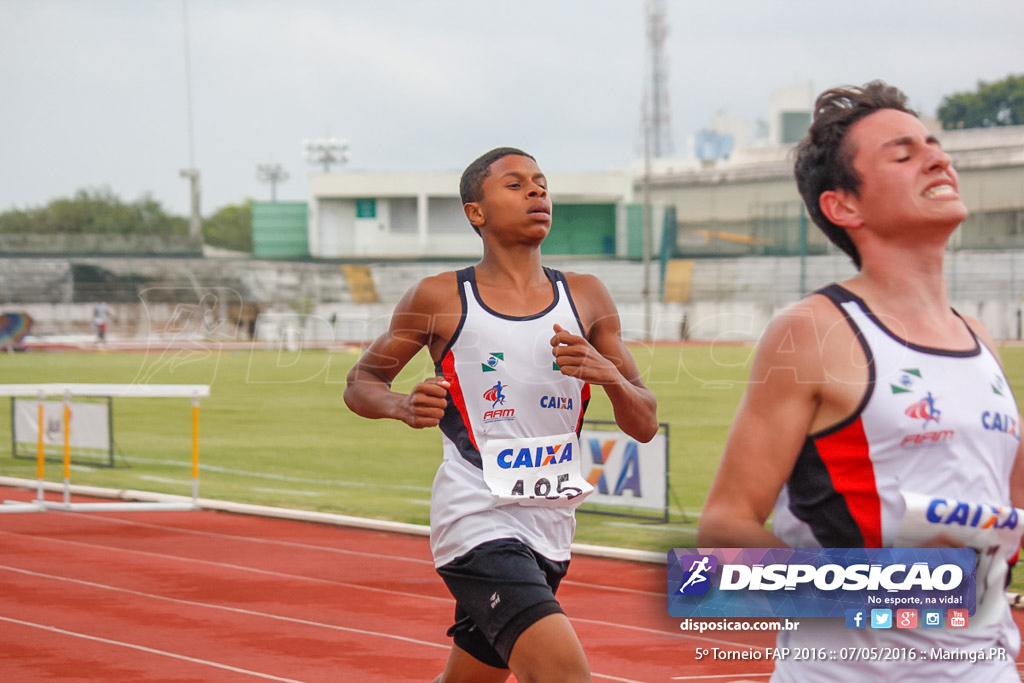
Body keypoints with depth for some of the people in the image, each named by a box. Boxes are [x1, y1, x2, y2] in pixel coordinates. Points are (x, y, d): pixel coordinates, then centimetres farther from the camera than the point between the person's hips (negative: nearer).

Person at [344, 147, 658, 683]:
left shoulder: (585, 298, 8)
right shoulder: (440, 299, -2)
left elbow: (644, 425, 8)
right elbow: (361, 382, 9)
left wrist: (609, 375, -14)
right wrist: (403, 406, -14)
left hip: (549, 530, 6)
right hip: (476, 520, -5)